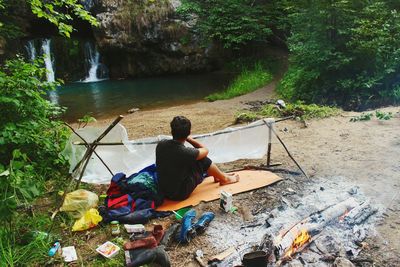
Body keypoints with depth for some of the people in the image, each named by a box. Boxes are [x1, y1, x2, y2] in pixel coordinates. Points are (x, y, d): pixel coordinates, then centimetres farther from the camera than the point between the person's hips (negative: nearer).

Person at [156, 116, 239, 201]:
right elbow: (205, 150, -5)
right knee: (203, 160, 0)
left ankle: (217, 175, 36)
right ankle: (225, 178, 24)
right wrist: (189, 139, 1)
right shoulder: (185, 152, -28)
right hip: (180, 194, -6)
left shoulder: (160, 145, -11)